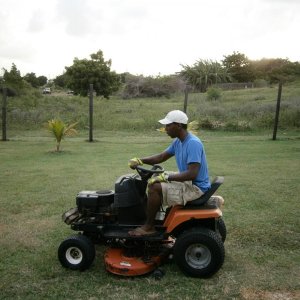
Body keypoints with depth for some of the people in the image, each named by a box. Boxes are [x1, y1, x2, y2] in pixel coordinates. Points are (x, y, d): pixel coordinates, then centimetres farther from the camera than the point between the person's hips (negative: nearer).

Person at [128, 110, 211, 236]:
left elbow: (192, 174, -31)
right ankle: (153, 217, 17)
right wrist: (139, 160, 0)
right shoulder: (178, 142, 6)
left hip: (197, 188, -10)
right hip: (188, 182, 10)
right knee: (155, 178, 16)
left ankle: (149, 226, -3)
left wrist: (165, 177, -28)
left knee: (154, 187, -20)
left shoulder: (193, 143, -24)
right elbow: (161, 157, 13)